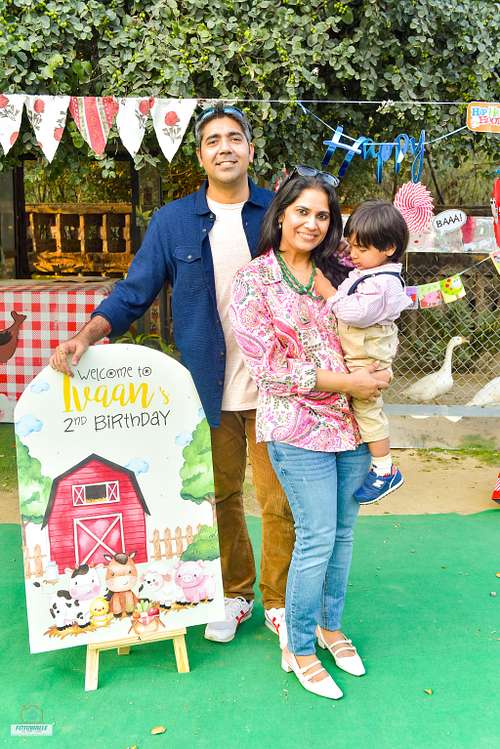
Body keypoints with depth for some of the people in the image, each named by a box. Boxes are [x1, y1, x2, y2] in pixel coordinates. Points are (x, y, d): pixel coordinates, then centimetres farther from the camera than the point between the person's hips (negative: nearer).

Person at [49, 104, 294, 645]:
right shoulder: (173, 222, 3)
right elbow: (134, 293, 2)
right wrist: (86, 336, -13)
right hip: (210, 390, 1)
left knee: (279, 500, 5)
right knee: (220, 498, 12)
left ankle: (278, 601, 25)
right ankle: (234, 595, 32)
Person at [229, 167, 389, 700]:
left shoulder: (332, 274, 9)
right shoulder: (254, 281, -6)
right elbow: (267, 366, -13)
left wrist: (372, 373, 2)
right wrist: (343, 382, -15)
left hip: (350, 420, 5)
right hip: (298, 426, -5)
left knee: (342, 532, 13)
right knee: (318, 538, -3)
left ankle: (330, 626, 34)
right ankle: (299, 650, 17)